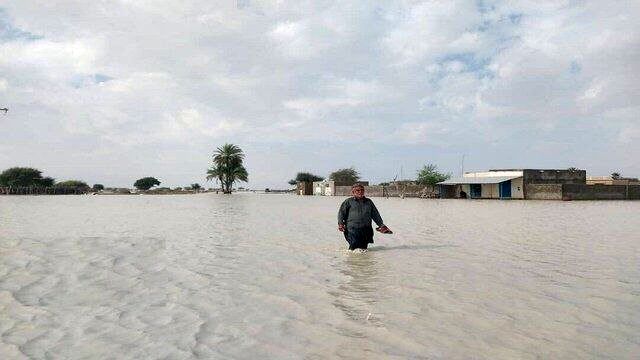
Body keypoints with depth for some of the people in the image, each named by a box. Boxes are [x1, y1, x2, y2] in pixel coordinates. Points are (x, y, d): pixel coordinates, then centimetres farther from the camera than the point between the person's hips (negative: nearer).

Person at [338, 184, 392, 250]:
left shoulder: (369, 202, 20)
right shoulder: (348, 201, 10)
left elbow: (375, 214, 25)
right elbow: (341, 212, 6)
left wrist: (381, 224, 20)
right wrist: (340, 223, -7)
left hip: (366, 229, 4)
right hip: (353, 228, -3)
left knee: (364, 248, 3)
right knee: (354, 247, -13)